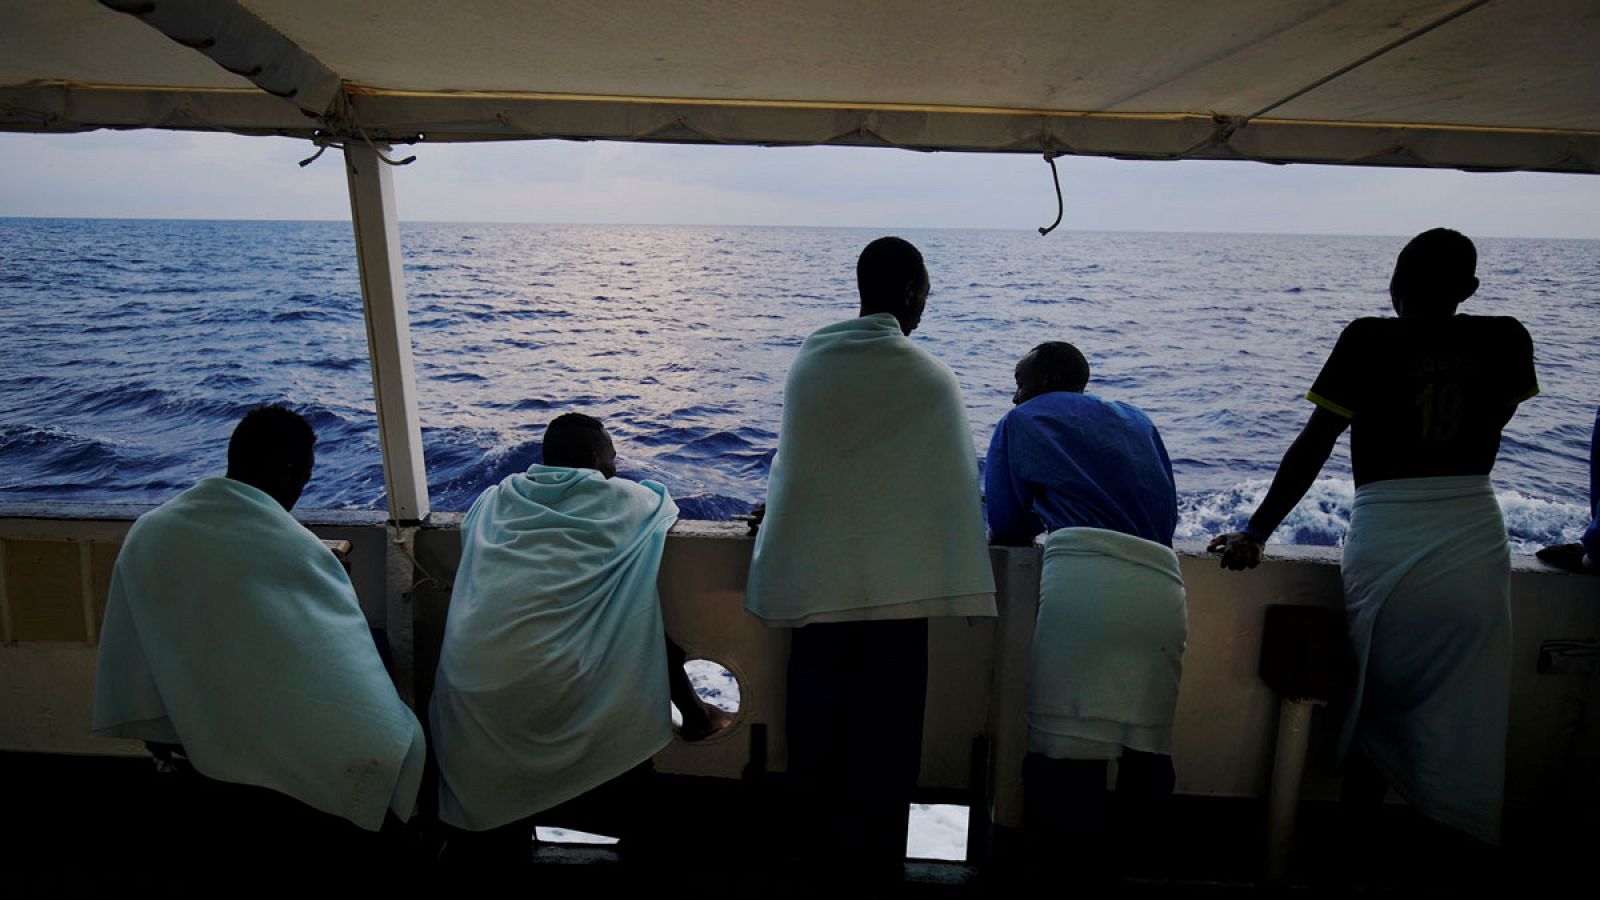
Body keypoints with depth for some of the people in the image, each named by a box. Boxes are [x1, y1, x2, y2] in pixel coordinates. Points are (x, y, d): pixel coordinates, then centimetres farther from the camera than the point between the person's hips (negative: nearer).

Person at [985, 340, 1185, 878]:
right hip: (1163, 585, 6)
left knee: (1065, 736, -2)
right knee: (1148, 739, 10)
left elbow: (1006, 528, 15)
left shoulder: (1022, 421, 18)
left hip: (1084, 577, -5)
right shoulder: (1136, 420, 30)